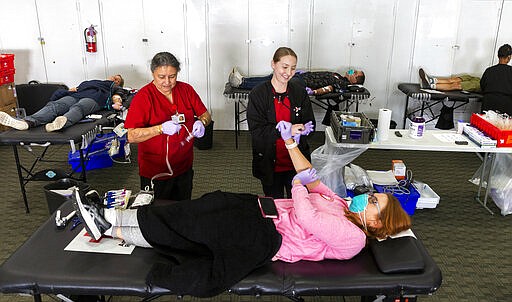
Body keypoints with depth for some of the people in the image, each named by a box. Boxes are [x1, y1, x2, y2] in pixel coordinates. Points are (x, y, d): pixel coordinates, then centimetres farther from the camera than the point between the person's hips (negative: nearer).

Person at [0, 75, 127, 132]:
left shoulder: (116, 88, 33)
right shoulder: (90, 82, 45)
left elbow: (118, 95, 11)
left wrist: (116, 100, -11)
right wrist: (72, 90, 10)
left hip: (93, 99, -5)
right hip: (73, 96, 5)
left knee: (78, 108, -40)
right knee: (53, 105, -26)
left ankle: (61, 123, -73)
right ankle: (27, 122, -51)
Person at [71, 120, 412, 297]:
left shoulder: (354, 237, -10)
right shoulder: (340, 203, 17)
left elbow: (306, 218, -23)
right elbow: (312, 179, 19)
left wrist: (298, 185, -6)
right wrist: (291, 142, 10)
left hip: (266, 240, -7)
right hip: (263, 210, 8)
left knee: (196, 224, -17)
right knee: (205, 209, -7)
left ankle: (110, 228, -7)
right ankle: (109, 218, -5)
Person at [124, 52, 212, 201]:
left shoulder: (186, 90, 0)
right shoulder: (143, 97, -13)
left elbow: (205, 115, 7)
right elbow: (131, 136, -19)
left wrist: (201, 122, -16)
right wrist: (161, 128, -32)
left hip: (184, 167, 4)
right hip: (155, 172, -4)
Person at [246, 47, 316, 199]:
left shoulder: (299, 92, 1)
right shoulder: (258, 94, -9)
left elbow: (310, 123, 5)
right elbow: (256, 130, -16)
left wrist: (303, 129, -19)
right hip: (270, 163, -2)